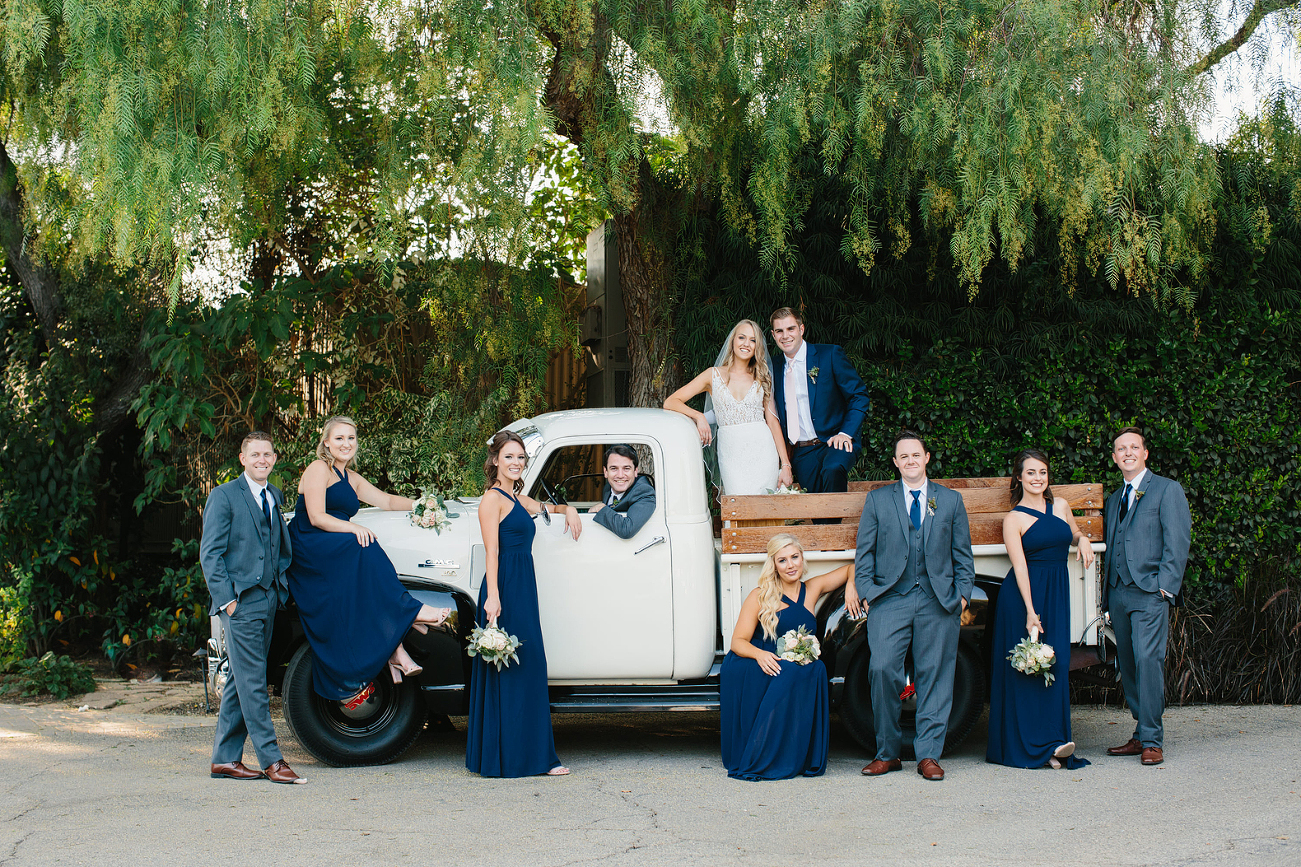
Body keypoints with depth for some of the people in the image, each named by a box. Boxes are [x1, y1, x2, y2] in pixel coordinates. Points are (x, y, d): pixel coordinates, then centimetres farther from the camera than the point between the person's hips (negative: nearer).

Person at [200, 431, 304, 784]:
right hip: (241, 601, -7)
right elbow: (210, 553, -7)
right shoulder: (224, 495, -3)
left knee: (241, 682, 10)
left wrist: (281, 582, 7)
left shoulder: (275, 496, 17)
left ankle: (225, 759, 15)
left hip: (269, 597, 7)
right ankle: (271, 760, -5)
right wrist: (226, 599, -13)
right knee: (253, 682, -6)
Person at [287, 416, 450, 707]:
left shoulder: (351, 478, 23)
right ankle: (409, 611, -29)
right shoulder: (318, 469, -2)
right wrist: (353, 528, -24)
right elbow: (316, 517, -12)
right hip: (310, 548, -8)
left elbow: (387, 500, 24)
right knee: (364, 550, -32)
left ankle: (394, 650, -31)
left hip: (337, 552, 8)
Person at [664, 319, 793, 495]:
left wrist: (785, 465, 1)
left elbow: (773, 422, 9)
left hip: (762, 453, 1)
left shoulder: (762, 378, 13)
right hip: (731, 453, -1)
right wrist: (699, 416, -14)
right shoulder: (714, 375, 7)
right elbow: (670, 402, 3)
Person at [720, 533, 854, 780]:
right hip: (751, 676, -3)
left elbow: (851, 568, 26)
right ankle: (755, 761, -25)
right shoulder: (760, 597, 2)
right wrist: (760, 654, -22)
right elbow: (738, 641, -2)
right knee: (787, 671, -34)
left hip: (795, 675, 3)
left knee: (816, 668, -29)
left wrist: (851, 588, 5)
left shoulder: (812, 589, 13)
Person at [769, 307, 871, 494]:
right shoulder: (775, 367, 12)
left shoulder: (830, 355, -1)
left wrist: (846, 433, -14)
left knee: (832, 469, -35)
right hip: (801, 453, 4)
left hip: (833, 443, -4)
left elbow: (860, 396, 0)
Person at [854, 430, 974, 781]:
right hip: (890, 600, -1)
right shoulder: (877, 500, 12)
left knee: (935, 676, 0)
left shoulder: (951, 501, 14)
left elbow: (963, 555, 13)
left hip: (938, 602, 1)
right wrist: (867, 594, -1)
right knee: (882, 670, -13)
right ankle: (887, 752, 0)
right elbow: (864, 552, 10)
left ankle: (929, 755, 7)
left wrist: (962, 595, 1)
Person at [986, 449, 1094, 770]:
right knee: (1026, 668, -5)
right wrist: (1030, 611, -19)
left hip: (1057, 595, 4)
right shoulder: (1014, 518, -4)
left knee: (1056, 667, -1)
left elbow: (1074, 534, 29)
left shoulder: (1060, 506, 10)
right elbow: (1020, 566, -11)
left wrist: (1083, 540, 4)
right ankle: (1034, 746, -2)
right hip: (1024, 594, -4)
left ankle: (1053, 742, 1)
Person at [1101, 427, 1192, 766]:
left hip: (1150, 591, -6)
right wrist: (1107, 596, 13)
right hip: (1118, 594, 7)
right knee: (1128, 665, 6)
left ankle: (1152, 741, -12)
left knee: (1148, 659, -16)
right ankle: (1141, 735, 13)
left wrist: (1165, 584, -14)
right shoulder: (1114, 499, 23)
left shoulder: (1167, 489, 4)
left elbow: (1177, 540, -5)